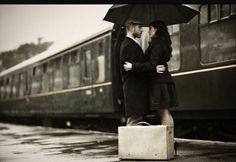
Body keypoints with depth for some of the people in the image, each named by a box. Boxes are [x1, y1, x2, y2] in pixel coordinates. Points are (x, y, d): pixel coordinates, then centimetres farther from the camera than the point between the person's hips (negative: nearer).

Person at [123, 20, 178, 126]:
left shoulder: (157, 44, -12)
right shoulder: (161, 43, 19)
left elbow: (152, 64, -21)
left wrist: (133, 67, -20)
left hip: (159, 82, -10)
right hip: (162, 80, 10)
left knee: (163, 112, -9)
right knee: (164, 112, 10)